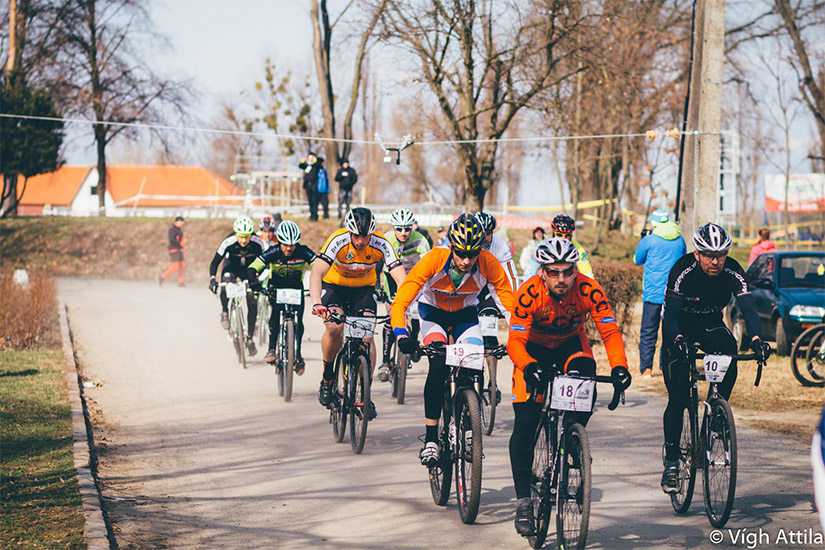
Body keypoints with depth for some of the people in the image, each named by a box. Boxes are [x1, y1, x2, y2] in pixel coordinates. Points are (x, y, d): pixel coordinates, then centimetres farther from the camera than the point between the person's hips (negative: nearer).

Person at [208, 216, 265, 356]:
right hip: (231, 266, -1)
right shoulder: (228, 242, -30)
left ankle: (249, 338, 1)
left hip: (249, 269, 1)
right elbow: (215, 262, -23)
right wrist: (212, 278, -38)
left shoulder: (257, 243, -28)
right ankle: (224, 312, -7)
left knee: (252, 302, -9)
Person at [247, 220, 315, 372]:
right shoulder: (272, 253, -26)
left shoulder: (303, 252, -25)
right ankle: (272, 349, -21)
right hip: (276, 286, -1)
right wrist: (255, 282, -47)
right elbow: (252, 268, -28)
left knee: (298, 320, -13)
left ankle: (298, 355, 4)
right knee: (276, 312, -28)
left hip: (296, 287, 1)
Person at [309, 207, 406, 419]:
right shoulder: (338, 241, -30)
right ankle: (327, 378, -3)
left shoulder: (381, 245, -25)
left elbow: (400, 278, -30)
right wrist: (317, 304, -57)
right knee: (334, 328, -27)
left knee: (367, 336, -17)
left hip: (364, 288, 2)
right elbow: (317, 273, -41)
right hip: (334, 285, -2)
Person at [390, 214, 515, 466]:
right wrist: (402, 335, -49)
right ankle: (431, 439, -17)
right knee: (439, 366, -25)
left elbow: (509, 303, -24)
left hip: (465, 315, 2)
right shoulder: (434, 260, -33)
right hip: (433, 311, -2)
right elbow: (400, 301, -35)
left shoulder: (488, 264, -29)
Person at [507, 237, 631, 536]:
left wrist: (619, 367, -47)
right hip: (534, 346, -1)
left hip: (571, 343, 1)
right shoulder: (529, 294, -31)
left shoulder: (589, 290, -28)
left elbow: (610, 331, -29)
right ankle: (523, 500, -5)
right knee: (525, 423, -12)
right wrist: (530, 367, -54)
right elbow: (515, 341, -34)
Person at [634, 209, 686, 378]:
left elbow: (638, 260, 8)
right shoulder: (680, 240, 5)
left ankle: (646, 368, -2)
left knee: (648, 332, 2)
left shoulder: (649, 240, -6)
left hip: (653, 293, -3)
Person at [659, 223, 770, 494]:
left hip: (711, 324, 3)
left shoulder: (732, 272, -21)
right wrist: (678, 340, -53)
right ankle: (671, 463, -4)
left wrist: (756, 339, -47)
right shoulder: (682, 271, -29)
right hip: (680, 326, -3)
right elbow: (670, 315, -33)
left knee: (729, 352, -30)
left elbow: (748, 308, -28)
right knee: (678, 397, -12)